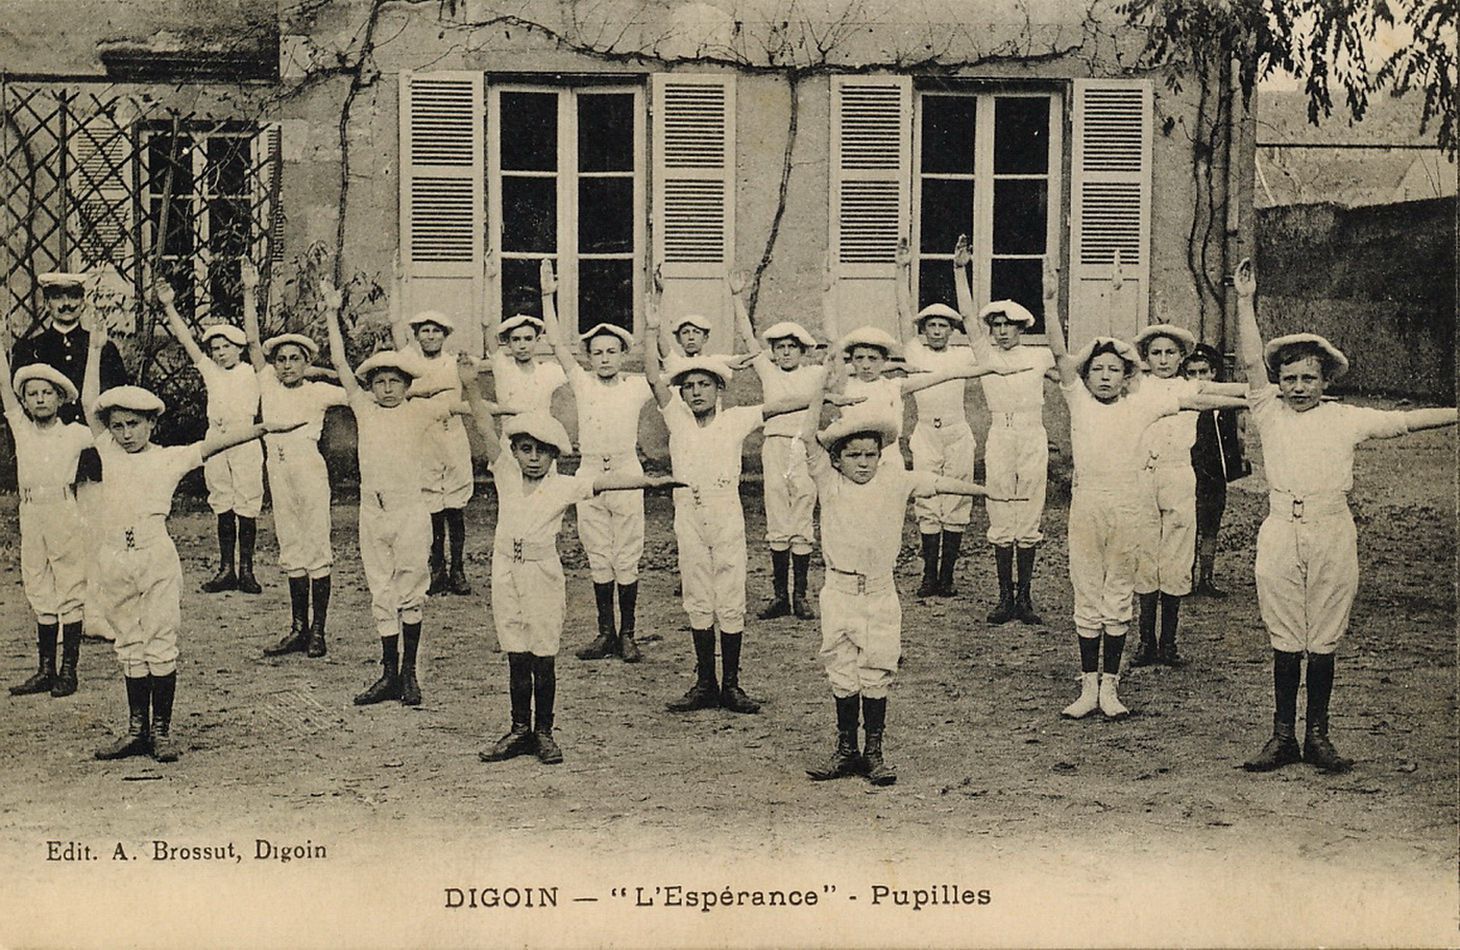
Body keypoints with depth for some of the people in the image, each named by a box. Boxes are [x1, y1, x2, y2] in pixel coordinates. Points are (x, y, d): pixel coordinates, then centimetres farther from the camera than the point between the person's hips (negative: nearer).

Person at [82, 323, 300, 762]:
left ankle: (162, 731, 6)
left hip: (156, 556, -4)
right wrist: (96, 349, 18)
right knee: (130, 647, 10)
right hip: (115, 560, 4)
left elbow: (215, 443, -6)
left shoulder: (170, 458, 4)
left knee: (160, 644, 0)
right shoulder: (109, 453, 13)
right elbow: (89, 402, 16)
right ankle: (137, 729, 16)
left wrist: (264, 427, -16)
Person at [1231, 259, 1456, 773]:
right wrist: (1245, 300, -3)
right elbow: (1251, 360, 2)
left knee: (1323, 642, 6)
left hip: (1332, 533, 0)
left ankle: (1317, 735, 16)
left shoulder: (1345, 419, 11)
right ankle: (1283, 736, 13)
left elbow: (1408, 419, 11)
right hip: (1280, 533, 0)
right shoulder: (1270, 412, 9)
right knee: (1284, 642, 5)